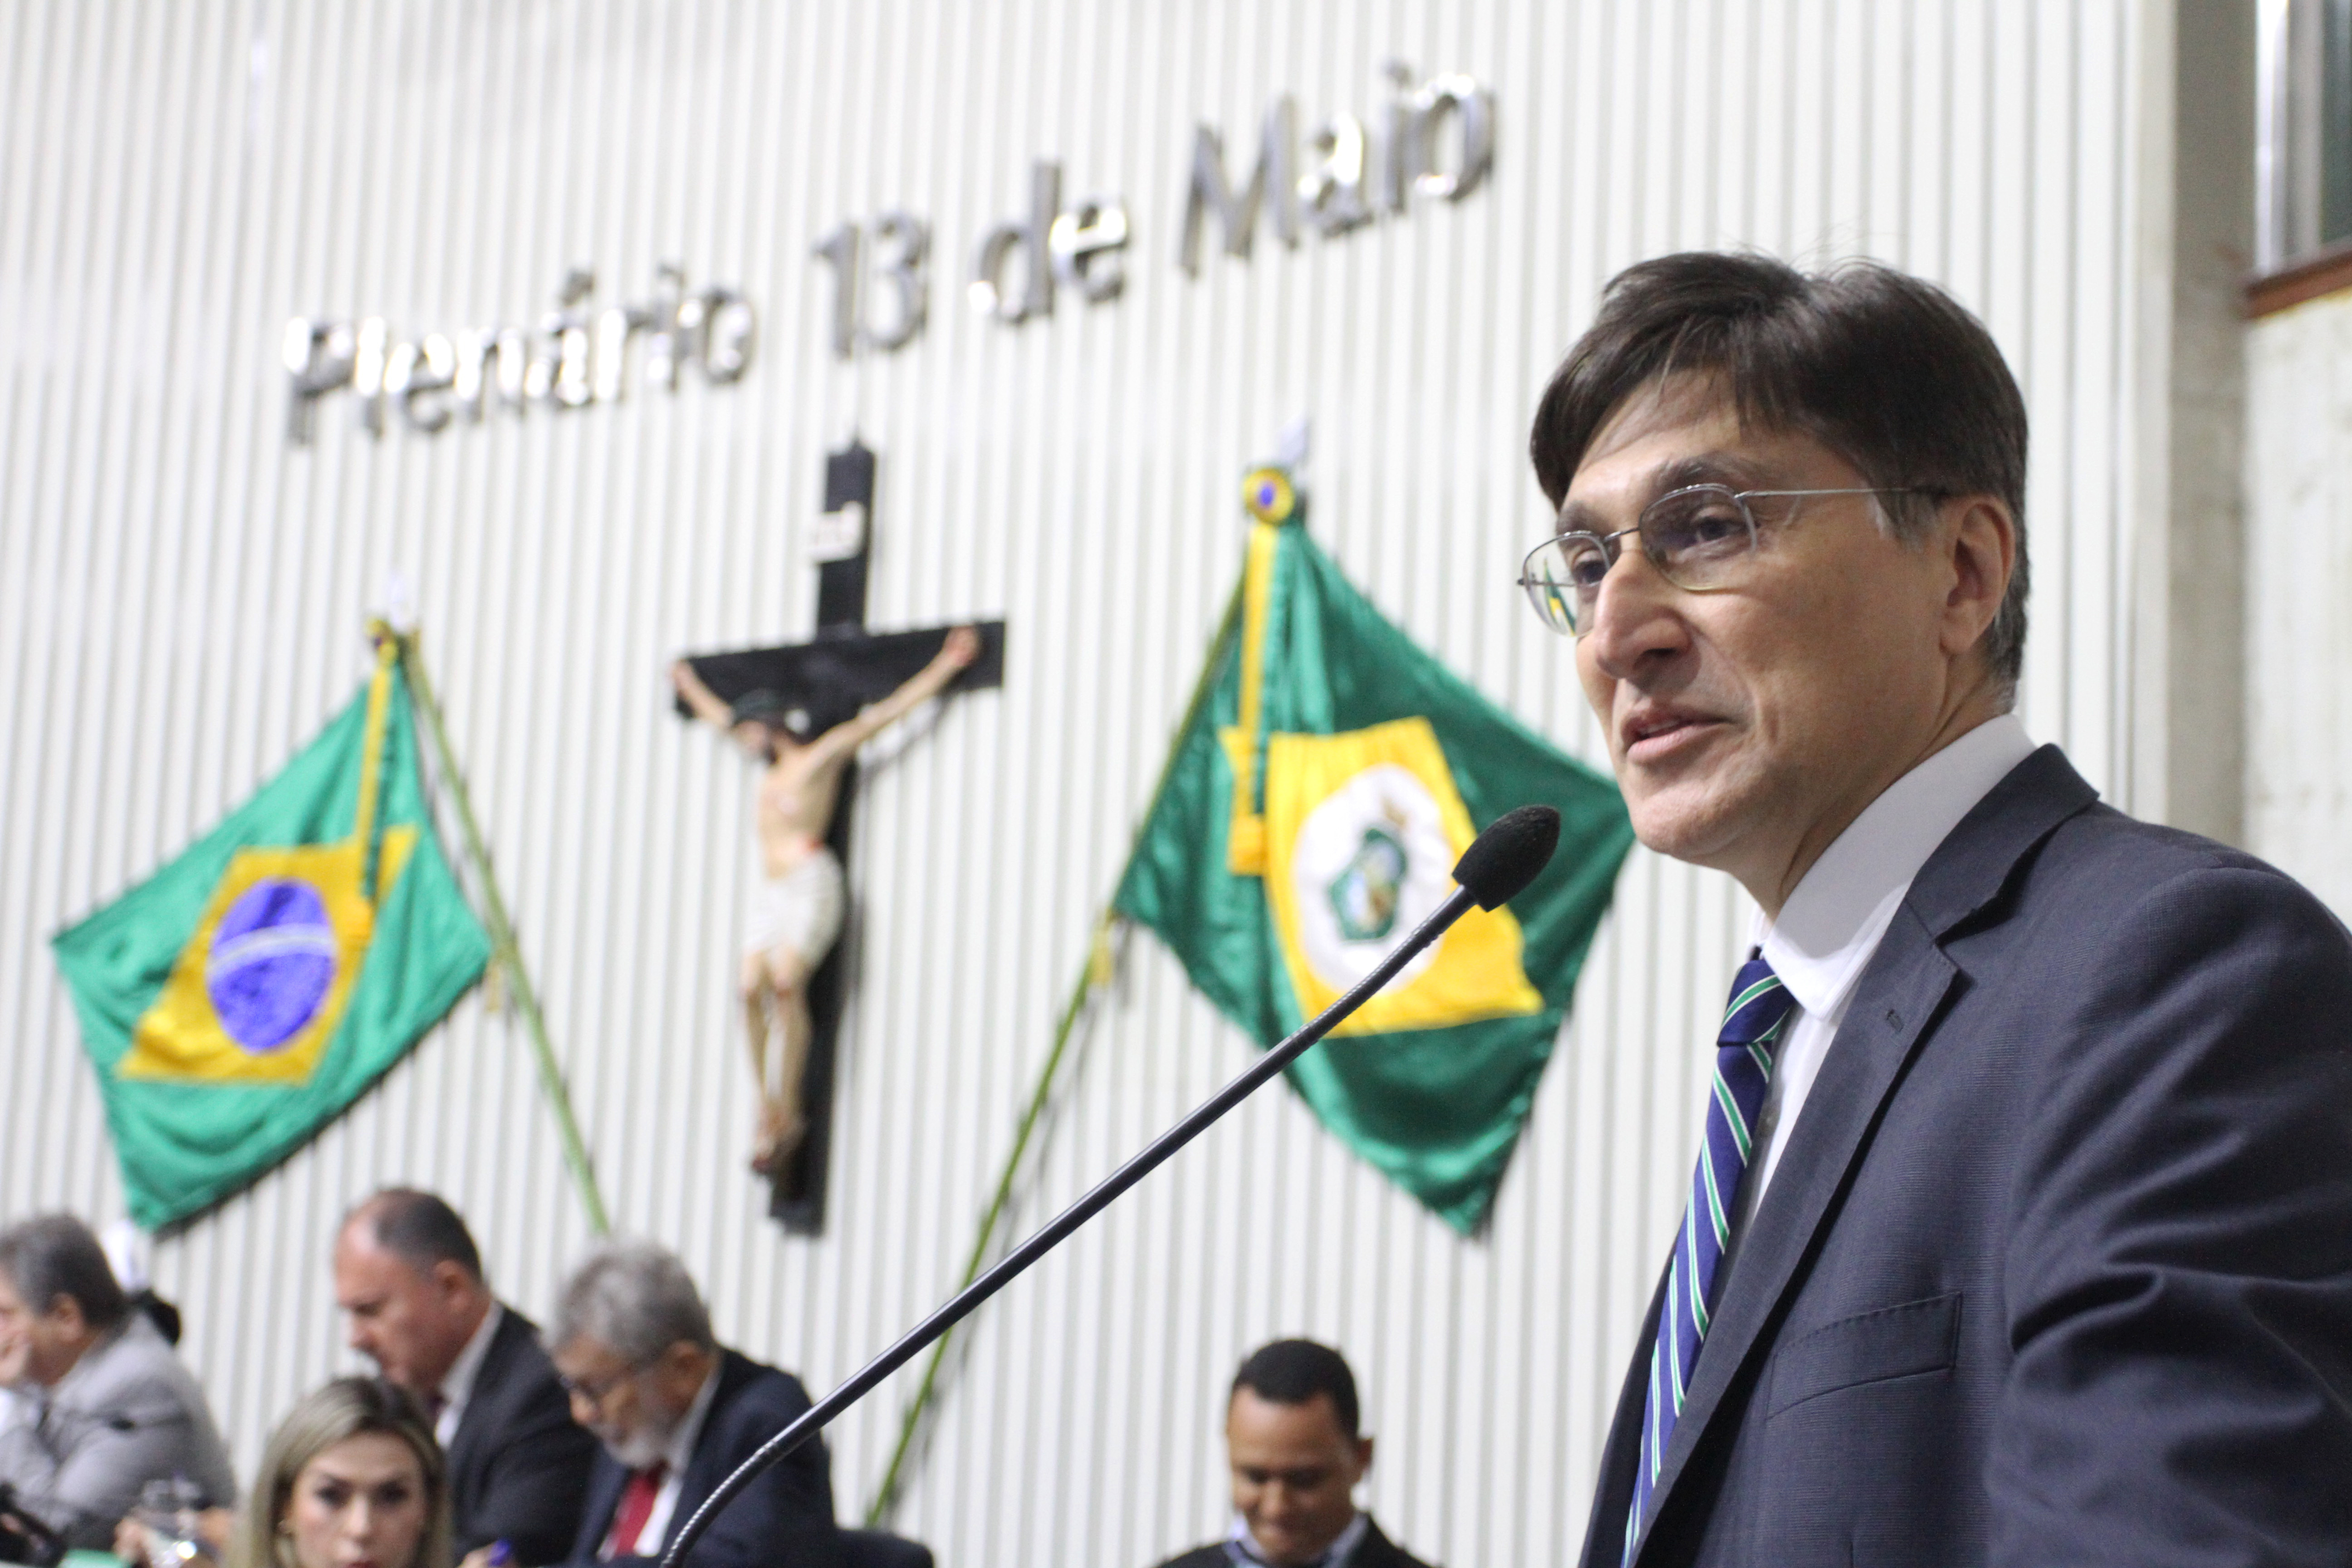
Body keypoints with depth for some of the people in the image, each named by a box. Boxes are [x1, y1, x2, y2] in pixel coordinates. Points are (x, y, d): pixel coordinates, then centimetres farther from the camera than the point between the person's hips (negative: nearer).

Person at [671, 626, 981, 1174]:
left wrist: (945, 668, 4)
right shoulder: (769, 769, 28)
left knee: (786, 983, -22)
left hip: (812, 882, -7)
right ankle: (767, 1111, -15)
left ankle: (787, 1112, -22)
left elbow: (886, 713, 6)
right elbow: (722, 720, 45)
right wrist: (690, 688, 59)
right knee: (752, 988, -14)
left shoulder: (823, 754, 8)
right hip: (771, 892, 7)